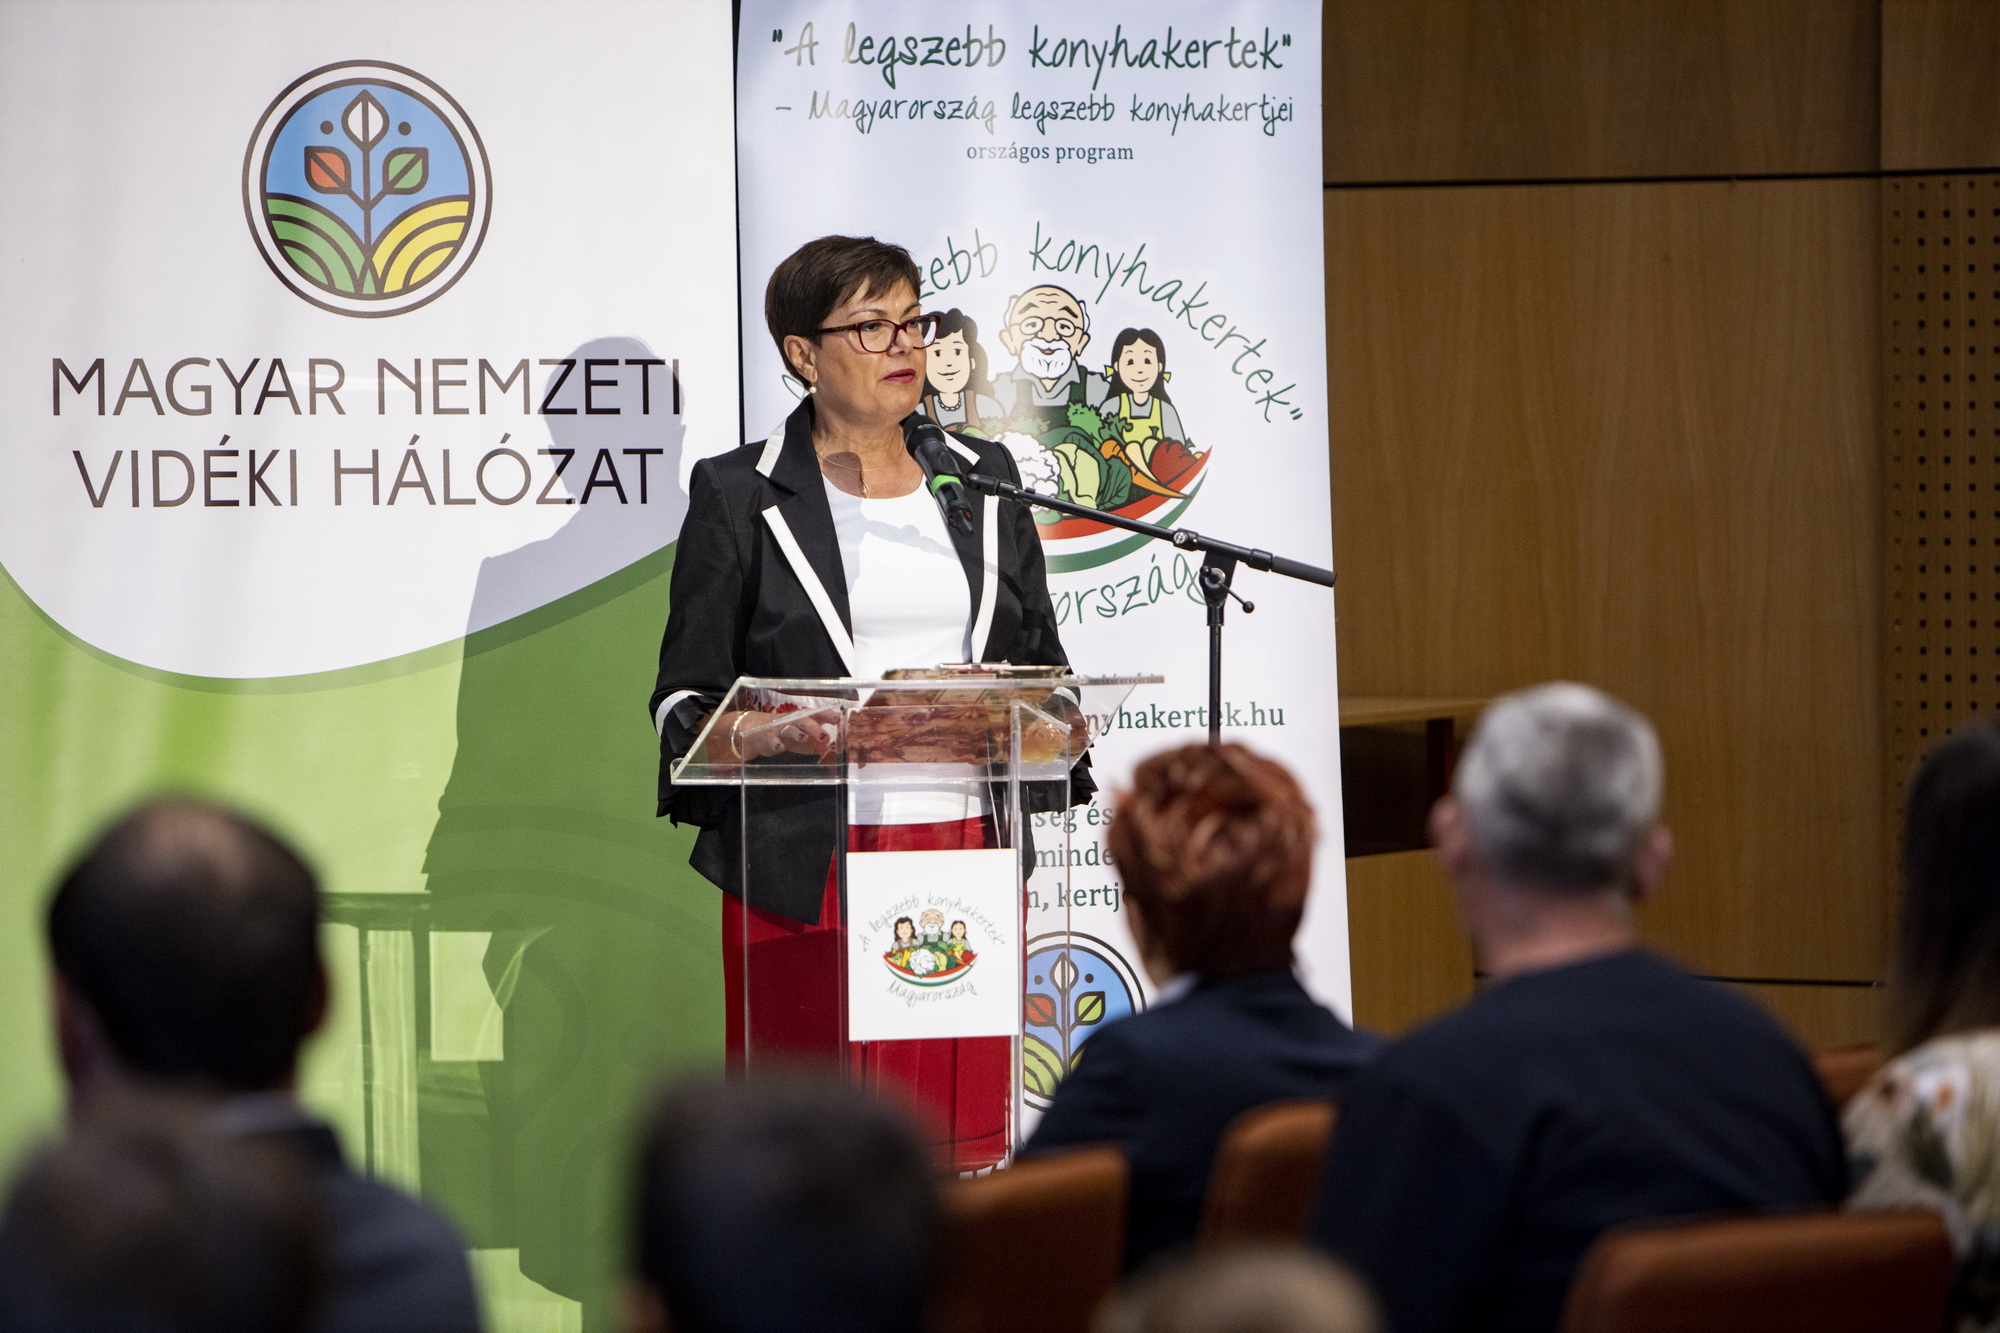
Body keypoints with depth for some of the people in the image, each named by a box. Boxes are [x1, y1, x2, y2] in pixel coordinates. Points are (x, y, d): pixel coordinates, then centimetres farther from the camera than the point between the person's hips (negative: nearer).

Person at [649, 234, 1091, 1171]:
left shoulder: (982, 480, 15)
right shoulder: (738, 496, 5)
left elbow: (1040, 663, 19)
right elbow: (686, 695, 4)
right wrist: (750, 735, -18)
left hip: (965, 847, 3)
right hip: (806, 858, -3)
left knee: (963, 1133, 0)